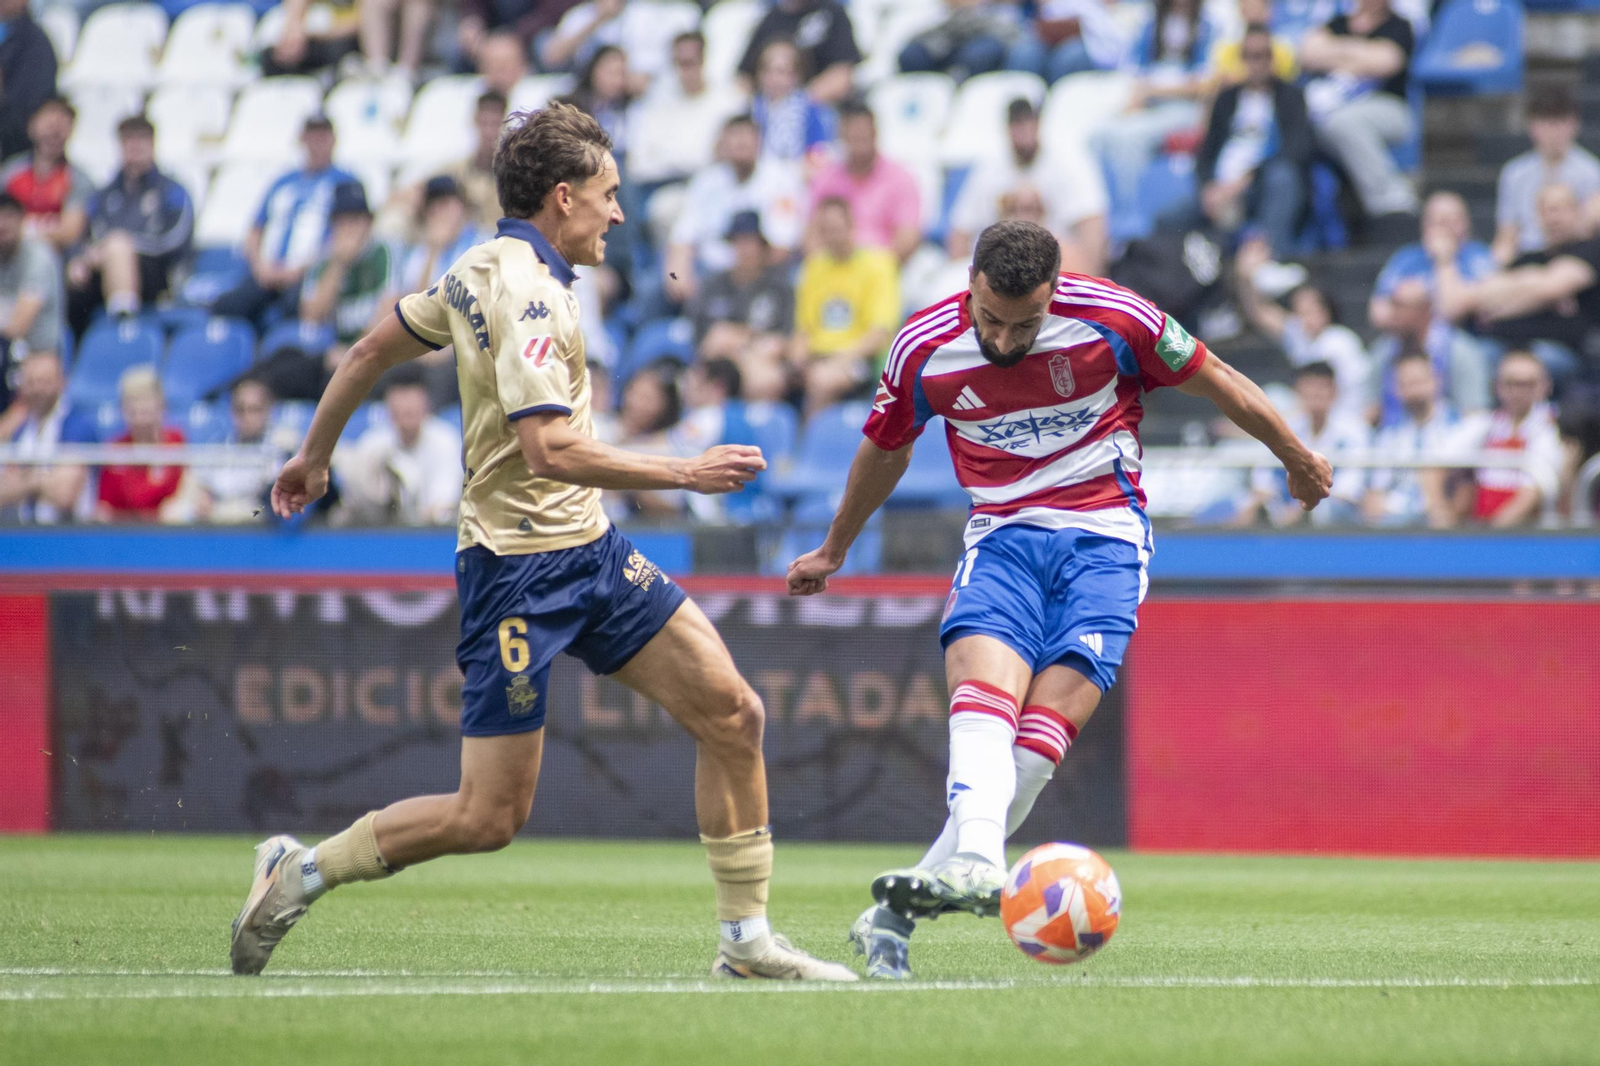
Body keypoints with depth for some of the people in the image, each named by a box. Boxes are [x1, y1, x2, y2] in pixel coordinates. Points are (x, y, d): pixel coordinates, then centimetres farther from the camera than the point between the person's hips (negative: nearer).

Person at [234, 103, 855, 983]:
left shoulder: (483, 269, 10)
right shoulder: (528, 293, -19)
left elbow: (370, 352, 20)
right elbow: (550, 449, -30)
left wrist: (315, 456, 32)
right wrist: (683, 474, -24)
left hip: (587, 550, 10)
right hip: (522, 568, -10)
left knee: (732, 714, 1)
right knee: (491, 817, -5)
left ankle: (747, 943, 6)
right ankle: (301, 872, 13)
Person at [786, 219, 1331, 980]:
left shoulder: (1112, 319, -12)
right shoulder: (925, 347, -4)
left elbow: (1215, 381, 5)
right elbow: (884, 447, 17)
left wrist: (1298, 460, 18)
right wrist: (834, 551, 32)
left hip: (1103, 538, -2)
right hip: (1002, 538, 2)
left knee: (1045, 729, -19)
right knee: (985, 689, -28)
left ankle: (899, 910, -23)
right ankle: (977, 864, -50)